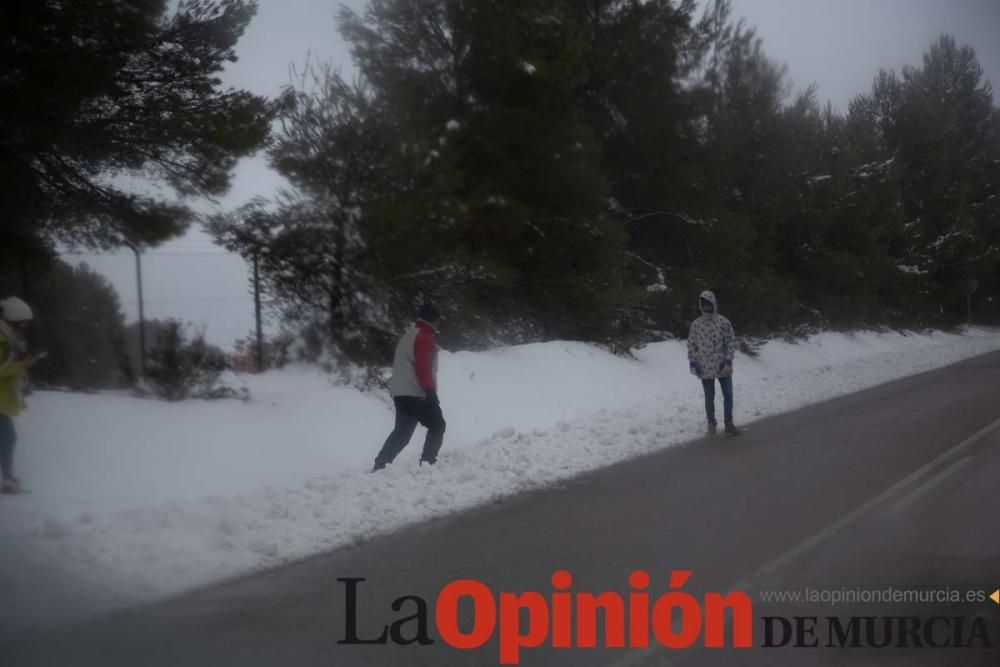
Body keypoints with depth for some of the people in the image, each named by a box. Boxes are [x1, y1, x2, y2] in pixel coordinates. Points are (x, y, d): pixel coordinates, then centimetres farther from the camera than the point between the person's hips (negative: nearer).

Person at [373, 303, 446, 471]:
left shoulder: (407, 336, 21)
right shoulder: (424, 338, -10)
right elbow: (423, 369, -19)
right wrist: (431, 392, -18)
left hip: (400, 393, 9)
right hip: (417, 394, -9)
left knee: (402, 432, 9)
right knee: (437, 426, 3)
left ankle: (380, 465, 1)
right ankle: (427, 462, -3)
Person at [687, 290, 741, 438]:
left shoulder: (723, 322, -4)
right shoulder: (696, 324, -2)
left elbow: (731, 342, -4)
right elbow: (691, 345, 2)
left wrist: (729, 361, -12)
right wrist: (693, 363, -5)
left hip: (723, 366, 1)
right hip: (705, 368, 0)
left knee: (728, 395, 8)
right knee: (709, 397, 7)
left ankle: (729, 423, 23)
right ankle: (711, 425, 20)